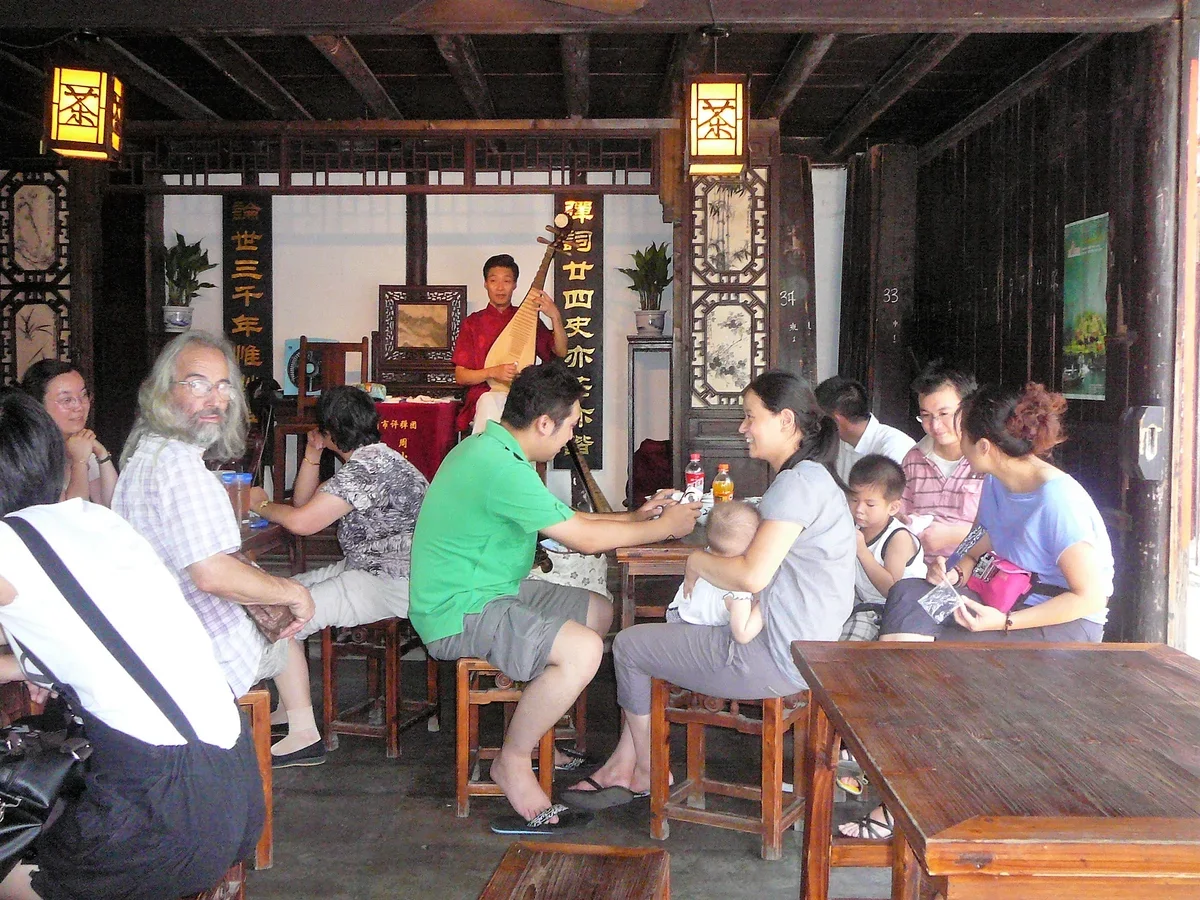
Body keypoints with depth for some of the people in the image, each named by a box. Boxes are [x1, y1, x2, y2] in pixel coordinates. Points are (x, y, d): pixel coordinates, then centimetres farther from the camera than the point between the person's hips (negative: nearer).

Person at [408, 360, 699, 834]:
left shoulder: (491, 448, 10)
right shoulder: (502, 467, -24)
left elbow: (565, 519, 20)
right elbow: (584, 538, -20)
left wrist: (635, 517, 15)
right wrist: (666, 528, -7)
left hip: (490, 590, 11)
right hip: (458, 614, -11)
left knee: (599, 612, 17)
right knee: (582, 649, -27)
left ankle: (534, 720, 19)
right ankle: (513, 763, -7)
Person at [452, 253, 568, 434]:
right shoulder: (472, 323, 10)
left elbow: (560, 352, 3)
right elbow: (460, 376, 5)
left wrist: (555, 316, -13)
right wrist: (493, 372, -14)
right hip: (484, 397, -1)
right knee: (490, 402, -38)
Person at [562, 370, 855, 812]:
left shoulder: (800, 482, -19)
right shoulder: (808, 478, 15)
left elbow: (753, 574, -27)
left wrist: (698, 561, -8)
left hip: (776, 660, -11)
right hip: (791, 646, 11)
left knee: (629, 645, 4)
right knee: (653, 635, 20)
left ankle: (647, 774, 23)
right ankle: (621, 770, 20)